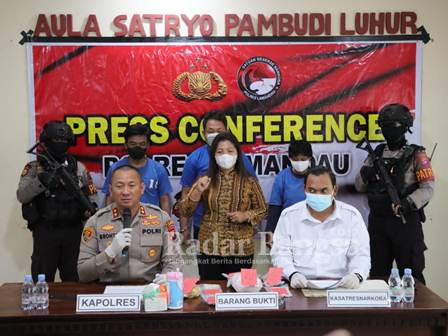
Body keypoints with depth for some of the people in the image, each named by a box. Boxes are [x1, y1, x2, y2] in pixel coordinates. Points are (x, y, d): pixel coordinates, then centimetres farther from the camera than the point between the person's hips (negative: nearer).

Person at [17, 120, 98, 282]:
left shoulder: (78, 167, 9)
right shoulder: (33, 168, 2)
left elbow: (92, 195, 11)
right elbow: (22, 196, -8)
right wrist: (40, 181, -22)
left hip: (73, 230, 2)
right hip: (45, 231, -2)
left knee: (74, 279, 12)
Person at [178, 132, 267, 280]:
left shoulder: (249, 181, 0)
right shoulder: (205, 180, 3)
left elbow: (263, 210, 7)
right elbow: (184, 211, -1)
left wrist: (245, 215, -11)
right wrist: (197, 191, -16)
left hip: (241, 250, 0)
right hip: (209, 249, 1)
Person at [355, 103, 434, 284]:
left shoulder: (415, 155, -3)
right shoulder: (376, 154, 10)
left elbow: (428, 188, -10)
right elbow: (360, 186, 12)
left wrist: (408, 203, -26)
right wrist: (365, 174, -9)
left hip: (406, 221, -5)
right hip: (377, 221, 5)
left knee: (411, 275, 2)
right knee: (378, 273, 14)